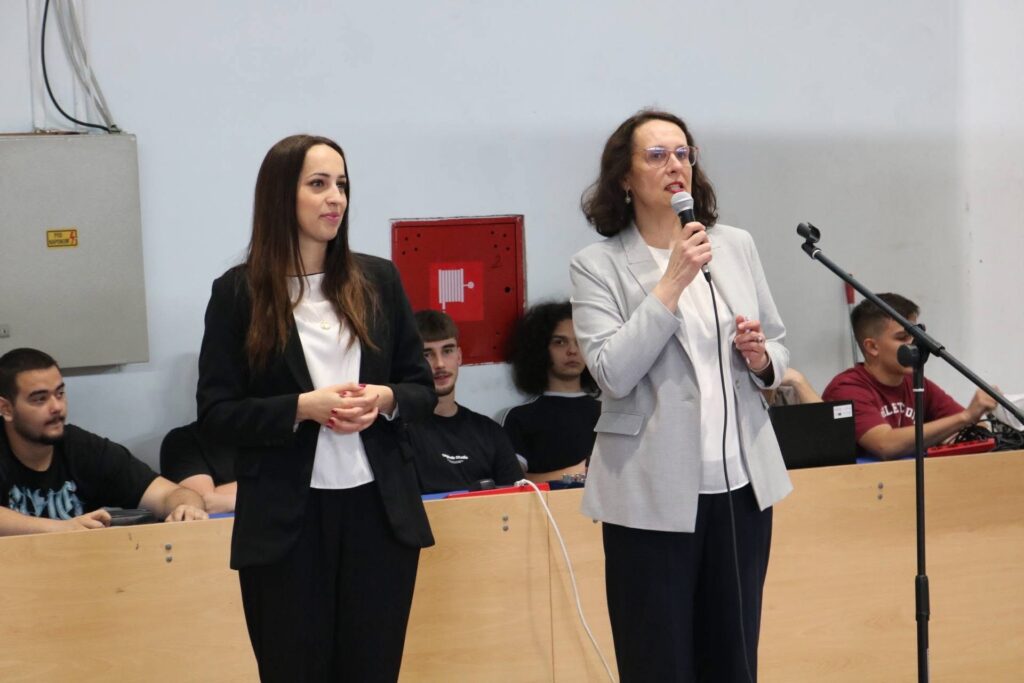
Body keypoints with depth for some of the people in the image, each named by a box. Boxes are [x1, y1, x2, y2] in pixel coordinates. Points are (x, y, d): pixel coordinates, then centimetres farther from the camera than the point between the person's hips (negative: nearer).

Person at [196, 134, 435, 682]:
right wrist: (303, 408, -18)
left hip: (379, 510, 3)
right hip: (285, 520, -3)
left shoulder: (379, 279, 6)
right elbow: (215, 414, -4)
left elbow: (423, 387, 11)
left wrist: (385, 401, -11)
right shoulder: (238, 292, -3)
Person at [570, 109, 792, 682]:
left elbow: (779, 350, 17)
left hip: (742, 482, 4)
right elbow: (613, 374, -16)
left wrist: (762, 359, -6)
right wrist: (672, 283, -18)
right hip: (655, 493, -4)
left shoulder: (737, 246, 9)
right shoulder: (598, 266, -4)